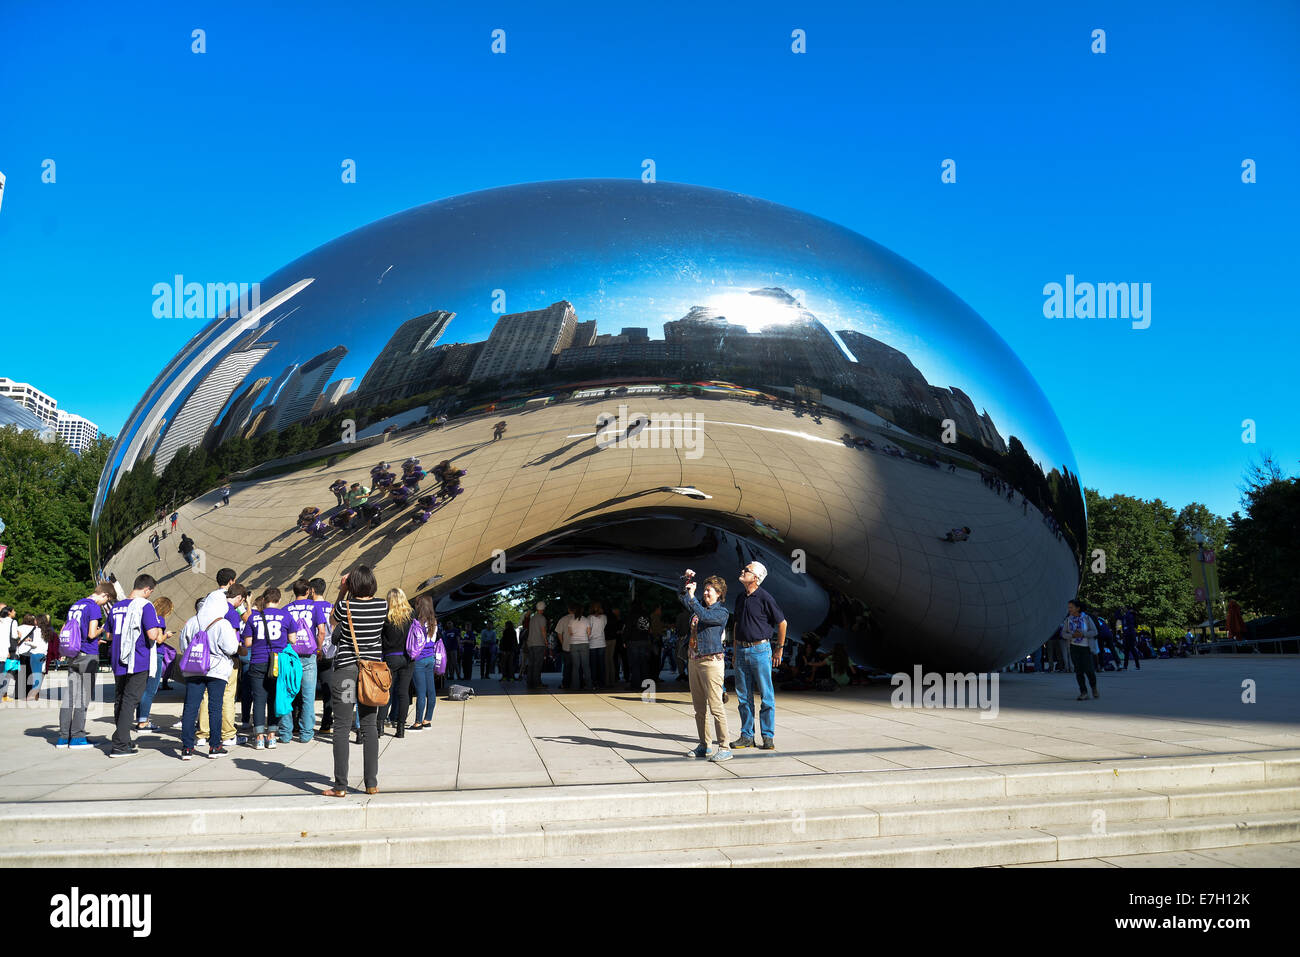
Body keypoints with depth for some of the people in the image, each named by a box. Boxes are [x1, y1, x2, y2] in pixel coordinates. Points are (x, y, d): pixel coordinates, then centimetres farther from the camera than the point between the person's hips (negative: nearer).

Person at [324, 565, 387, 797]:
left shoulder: (346, 606, -12)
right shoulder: (382, 605, -4)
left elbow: (332, 618, 11)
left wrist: (342, 591, 10)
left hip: (346, 668, -3)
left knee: (342, 727, 1)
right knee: (369, 725, 10)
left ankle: (340, 786, 2)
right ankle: (371, 783, 11)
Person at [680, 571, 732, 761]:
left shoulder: (721, 612, -5)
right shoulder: (700, 607, 17)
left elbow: (704, 616, -21)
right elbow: (683, 600, 24)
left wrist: (692, 597, -23)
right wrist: (688, 582, 11)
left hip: (710, 661, -8)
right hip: (693, 661, 8)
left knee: (715, 707, -10)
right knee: (699, 708, 11)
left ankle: (724, 748, -7)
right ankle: (704, 746, 19)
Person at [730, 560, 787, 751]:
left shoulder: (765, 598, -9)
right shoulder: (740, 598, 12)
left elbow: (782, 623, -4)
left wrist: (780, 648, 1)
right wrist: (736, 651, 16)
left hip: (760, 650, -7)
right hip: (742, 651, 7)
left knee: (766, 696, -1)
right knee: (743, 696, 8)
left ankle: (768, 737, 5)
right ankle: (746, 736, 16)